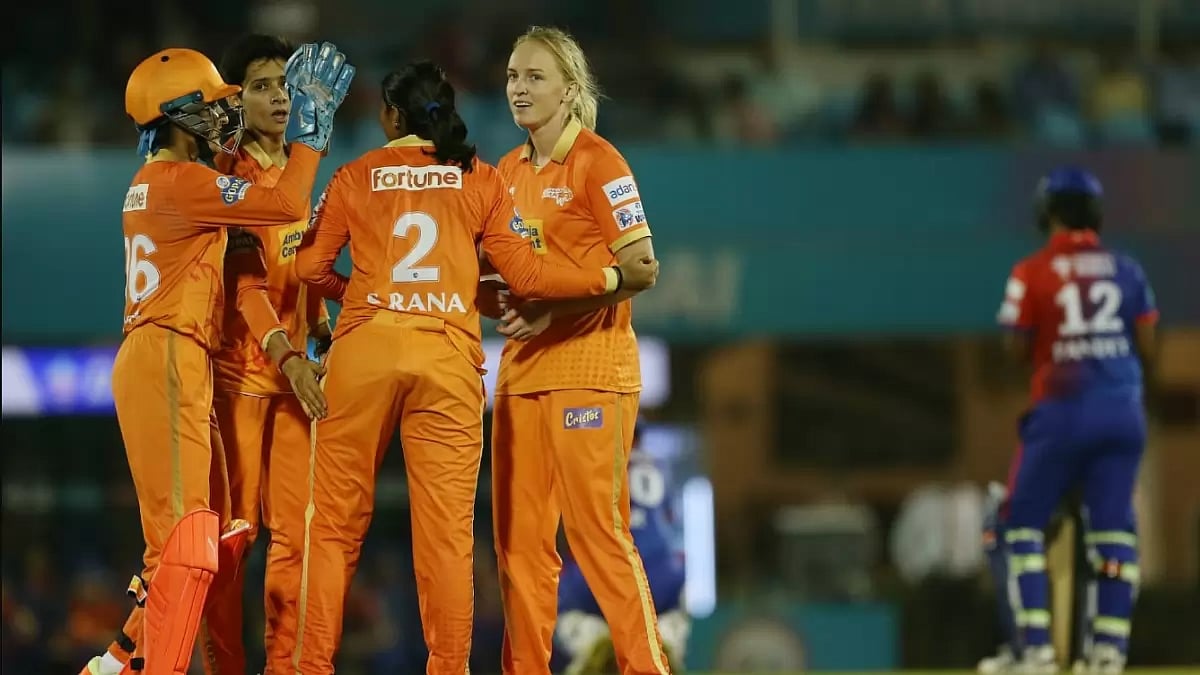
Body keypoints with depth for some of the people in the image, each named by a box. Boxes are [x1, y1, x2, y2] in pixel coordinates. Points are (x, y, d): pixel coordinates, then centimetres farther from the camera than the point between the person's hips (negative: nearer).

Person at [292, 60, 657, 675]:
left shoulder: (355, 177, 10)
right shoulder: (479, 179, 10)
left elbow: (310, 266, 10)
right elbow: (524, 274, 5)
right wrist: (615, 278, 14)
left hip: (363, 348, 0)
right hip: (448, 357, 0)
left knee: (337, 525, 5)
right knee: (445, 528, 1)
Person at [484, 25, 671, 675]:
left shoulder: (597, 161, -7)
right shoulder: (508, 172, 14)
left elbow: (640, 267, -13)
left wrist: (554, 311, -19)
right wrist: (499, 302, 0)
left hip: (588, 362, -7)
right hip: (521, 365, 7)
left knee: (597, 529, -10)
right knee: (518, 536, 4)